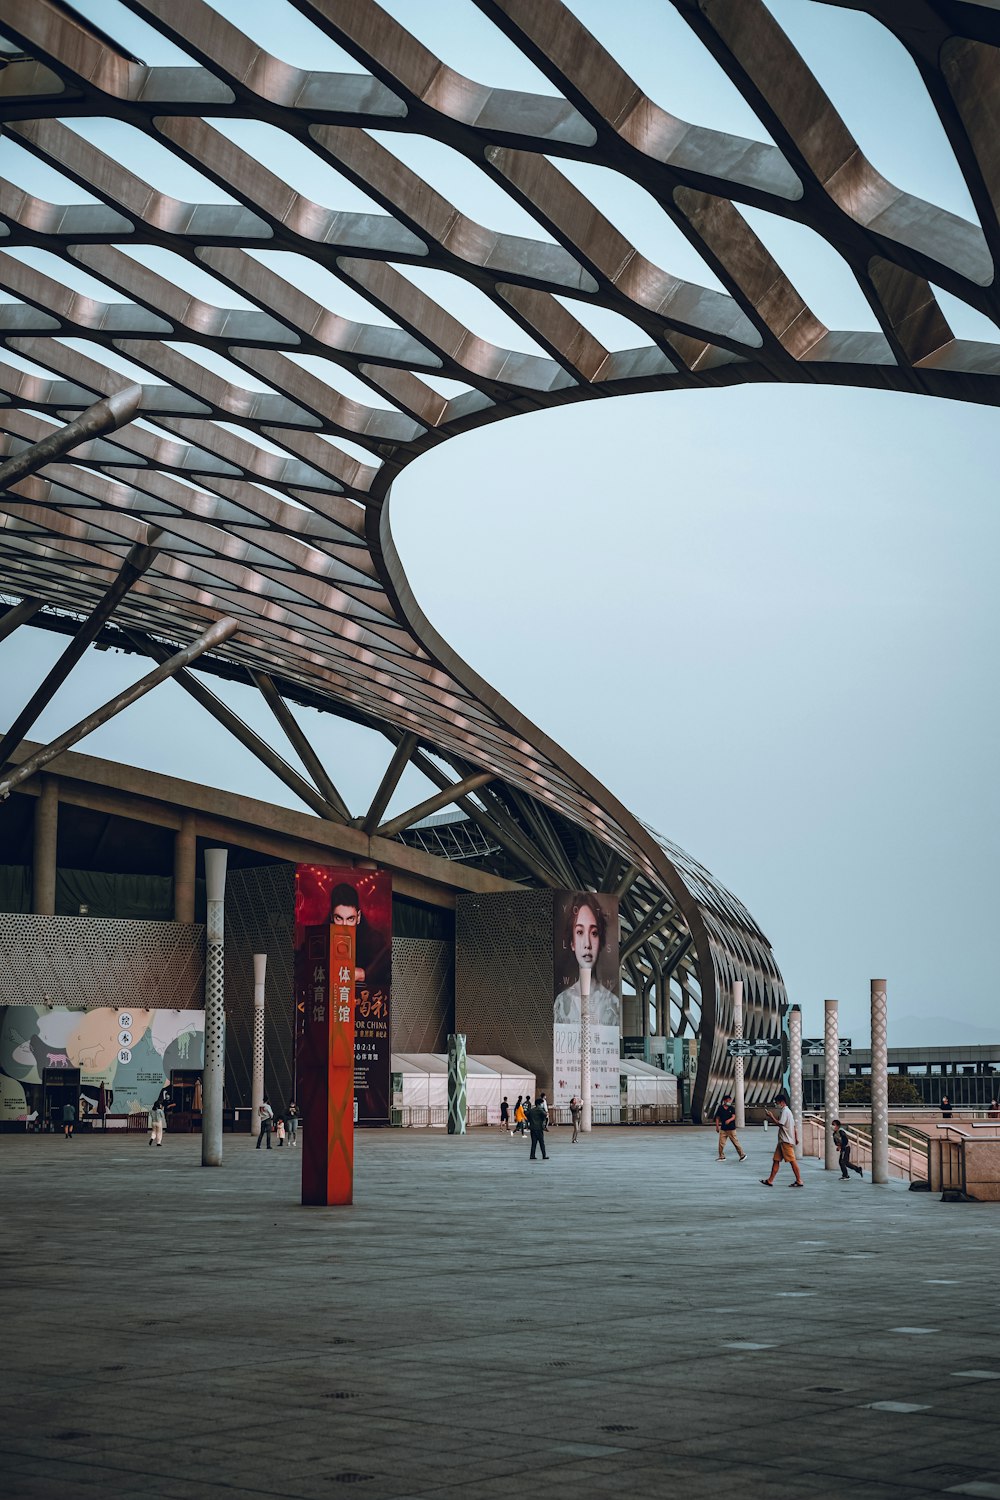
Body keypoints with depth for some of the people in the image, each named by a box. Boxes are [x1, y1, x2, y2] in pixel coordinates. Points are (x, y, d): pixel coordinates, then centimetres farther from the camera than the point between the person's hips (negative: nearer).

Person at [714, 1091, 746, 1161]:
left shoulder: (732, 1108, 0)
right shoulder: (720, 1108, 4)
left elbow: (733, 1117, -10)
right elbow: (717, 1118, 10)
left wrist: (729, 1120, -30)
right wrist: (717, 1126, 6)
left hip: (731, 1128, -2)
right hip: (723, 1129, 2)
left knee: (736, 1142, 1)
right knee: (721, 1143, -1)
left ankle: (742, 1155, 14)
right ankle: (722, 1157, 12)